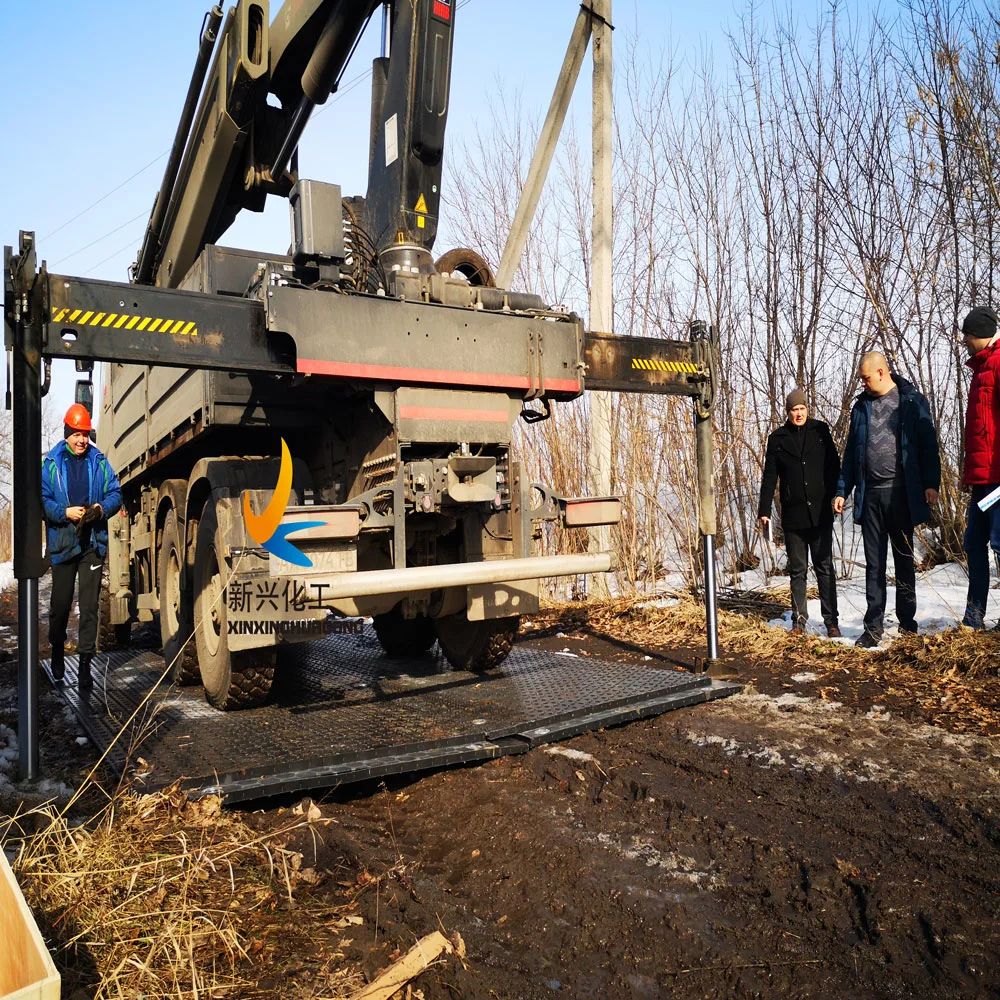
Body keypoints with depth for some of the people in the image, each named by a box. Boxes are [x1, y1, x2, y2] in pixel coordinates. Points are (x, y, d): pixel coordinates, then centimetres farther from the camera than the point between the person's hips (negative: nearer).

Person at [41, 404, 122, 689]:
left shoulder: (99, 462, 5)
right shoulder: (51, 464, 0)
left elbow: (115, 494, 7)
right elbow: (41, 499, -3)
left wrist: (102, 508, -13)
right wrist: (65, 512, -18)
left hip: (93, 543, 1)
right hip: (63, 543, 0)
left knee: (89, 606, 0)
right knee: (60, 603, 10)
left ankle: (85, 663, 5)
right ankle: (57, 650, 37)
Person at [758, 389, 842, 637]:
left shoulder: (820, 430, 4)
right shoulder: (777, 438, 4)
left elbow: (834, 465, 9)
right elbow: (769, 477, 5)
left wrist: (837, 495, 1)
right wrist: (764, 510, 2)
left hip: (821, 513, 0)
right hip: (792, 515, 0)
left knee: (825, 567, 3)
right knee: (797, 570, 7)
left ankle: (831, 620, 9)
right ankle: (799, 619, 15)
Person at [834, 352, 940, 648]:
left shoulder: (911, 401, 0)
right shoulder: (861, 406, 12)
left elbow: (928, 443, -2)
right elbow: (851, 453, 14)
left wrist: (931, 483, -10)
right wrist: (842, 490, 9)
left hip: (901, 492, -3)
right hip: (869, 495, 3)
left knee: (904, 558, 8)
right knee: (874, 562, 4)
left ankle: (907, 622, 19)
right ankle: (873, 627, 7)